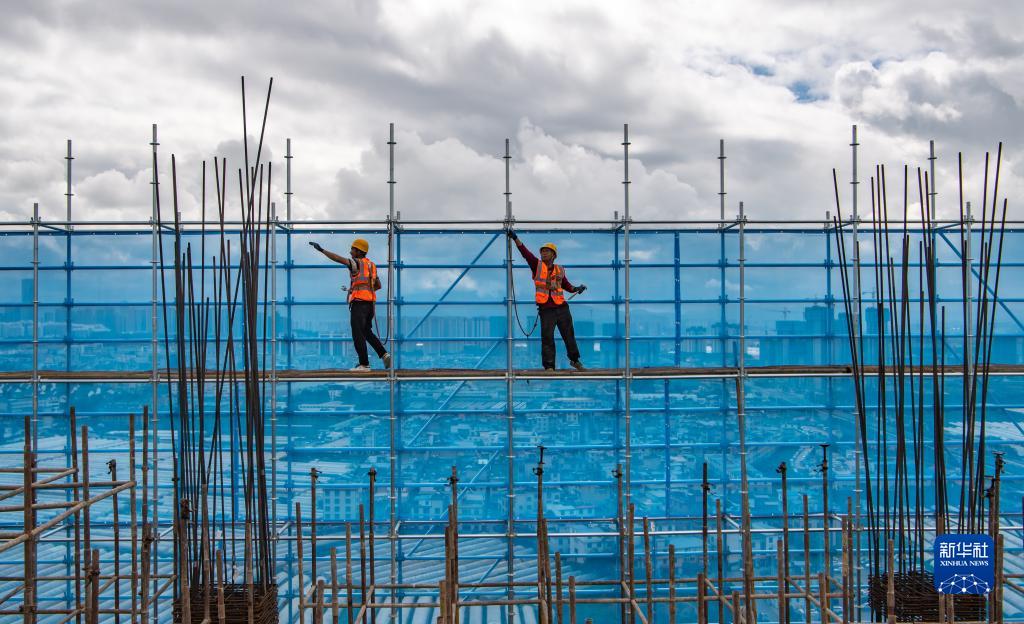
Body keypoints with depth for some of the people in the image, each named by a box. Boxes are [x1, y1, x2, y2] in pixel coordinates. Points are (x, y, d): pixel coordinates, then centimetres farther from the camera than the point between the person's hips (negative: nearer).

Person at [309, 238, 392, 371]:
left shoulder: (357, 263, -5)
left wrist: (321, 250, -15)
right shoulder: (371, 265, 18)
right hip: (370, 301, 8)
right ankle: (384, 354, 4)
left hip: (359, 301, -8)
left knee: (358, 334, -4)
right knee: (367, 332, 18)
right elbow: (378, 285, 25)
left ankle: (364, 364, -6)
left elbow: (338, 259, -17)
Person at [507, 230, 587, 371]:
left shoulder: (559, 270, 10)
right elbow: (525, 252, -7)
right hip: (546, 310, -2)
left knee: (569, 335, 11)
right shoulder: (537, 265, 3)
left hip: (562, 308, 2)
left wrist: (576, 289, -1)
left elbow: (566, 285, 19)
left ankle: (575, 360, 28)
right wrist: (515, 238, -17)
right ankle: (549, 366, -1)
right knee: (547, 338, -6)